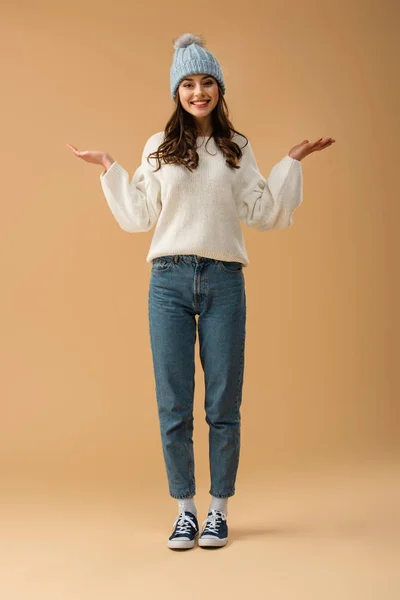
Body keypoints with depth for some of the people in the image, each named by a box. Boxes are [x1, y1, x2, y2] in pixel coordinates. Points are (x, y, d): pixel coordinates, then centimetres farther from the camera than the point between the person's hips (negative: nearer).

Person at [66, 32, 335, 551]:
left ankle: (219, 509, 15)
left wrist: (292, 162, 7)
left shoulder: (239, 148, 12)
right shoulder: (159, 147, 11)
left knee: (223, 404, 2)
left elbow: (263, 214, 8)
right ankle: (185, 508, 15)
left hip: (224, 281, 0)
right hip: (169, 280, 0)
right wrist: (110, 169, 8)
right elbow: (138, 218, 10)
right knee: (173, 404, 3)